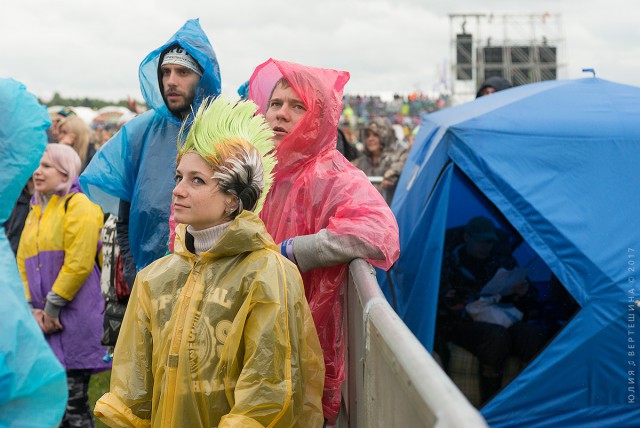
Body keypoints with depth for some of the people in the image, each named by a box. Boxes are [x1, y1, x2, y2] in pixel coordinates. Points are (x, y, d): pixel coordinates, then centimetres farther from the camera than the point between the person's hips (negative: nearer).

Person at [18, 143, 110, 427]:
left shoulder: (78, 206, -5)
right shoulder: (35, 212, 19)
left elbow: (78, 263, -15)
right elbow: (23, 265, 15)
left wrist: (53, 306, -13)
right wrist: (31, 307, 0)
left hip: (73, 317, -7)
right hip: (43, 320, 7)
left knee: (72, 403, -4)